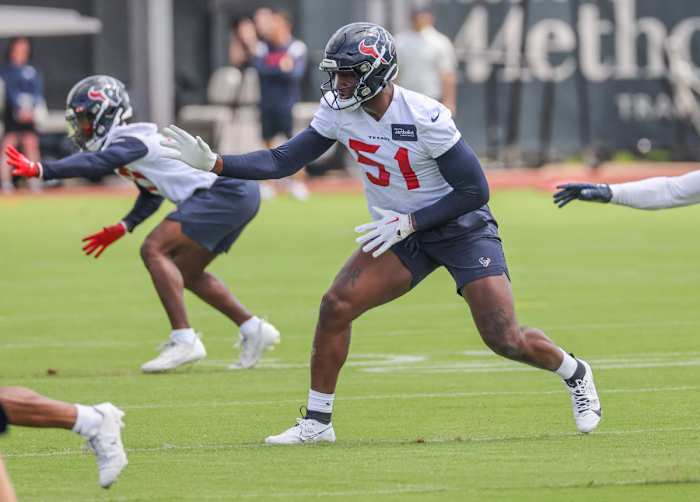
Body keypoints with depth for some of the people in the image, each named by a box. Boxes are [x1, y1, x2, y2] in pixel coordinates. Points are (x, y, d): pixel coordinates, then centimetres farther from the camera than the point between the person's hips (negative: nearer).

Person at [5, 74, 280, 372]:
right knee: (185, 273, 18)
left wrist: (39, 170, -37)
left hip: (226, 192, -10)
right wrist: (123, 227, 14)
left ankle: (184, 340, -17)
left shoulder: (130, 141, -13)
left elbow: (95, 163, -30)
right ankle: (254, 330, 23)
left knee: (154, 250, -16)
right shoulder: (131, 142, 16)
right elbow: (151, 195, 26)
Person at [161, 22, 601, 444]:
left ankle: (576, 375, 19)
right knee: (336, 306, -13)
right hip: (401, 232, 5)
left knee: (504, 339, -12)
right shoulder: (338, 111, -9)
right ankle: (317, 421, -2)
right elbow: (283, 162, -7)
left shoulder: (425, 118, -27)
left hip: (461, 226, -5)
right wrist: (213, 163, -19)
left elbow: (475, 190, -22)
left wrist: (408, 223, -24)